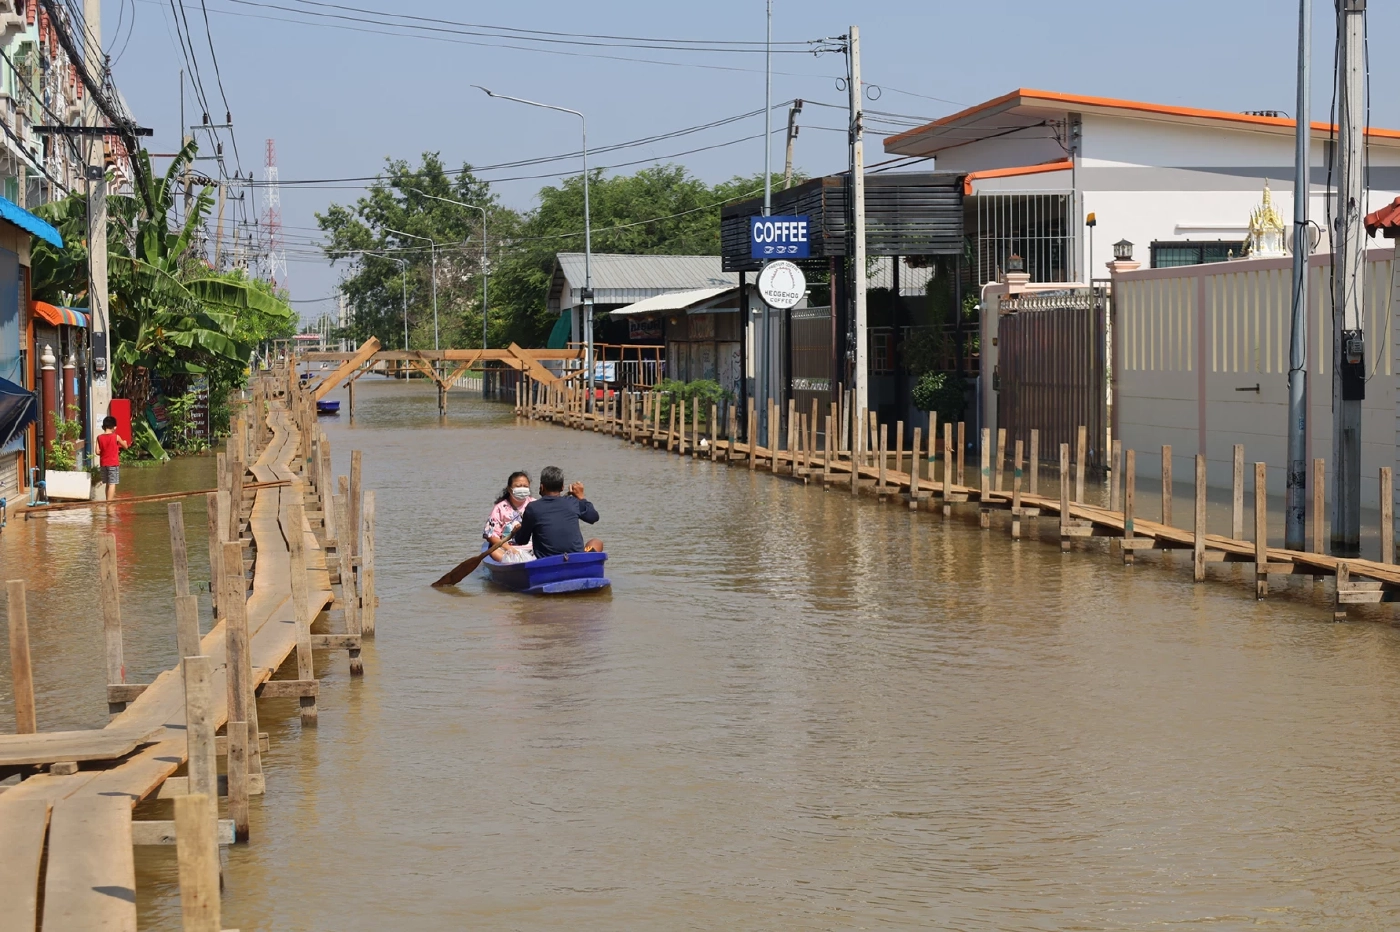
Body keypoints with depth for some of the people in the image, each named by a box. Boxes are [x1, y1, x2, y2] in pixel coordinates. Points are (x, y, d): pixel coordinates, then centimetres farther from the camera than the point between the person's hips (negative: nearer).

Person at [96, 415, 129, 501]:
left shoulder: (99, 437, -1)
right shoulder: (116, 437, -9)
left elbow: (97, 451, -3)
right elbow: (125, 447, 3)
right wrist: (124, 443, 26)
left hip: (103, 463, 4)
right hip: (113, 463, -4)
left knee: (108, 484, 16)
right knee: (112, 484, -5)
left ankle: (108, 501, 21)